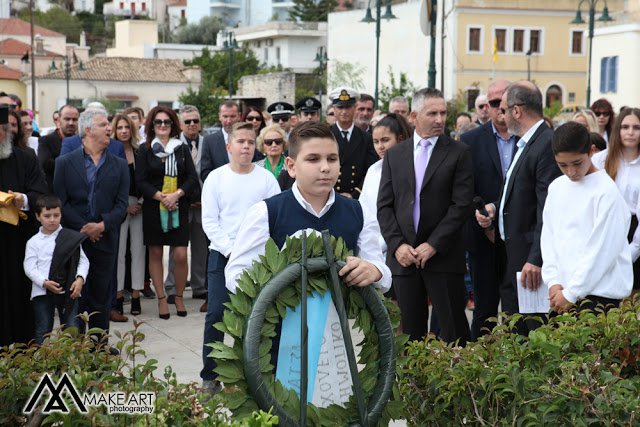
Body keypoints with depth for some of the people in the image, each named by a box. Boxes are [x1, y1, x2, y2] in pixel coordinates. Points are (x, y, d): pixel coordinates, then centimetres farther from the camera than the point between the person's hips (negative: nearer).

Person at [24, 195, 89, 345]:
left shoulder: (71, 237, 6)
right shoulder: (33, 242, 5)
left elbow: (83, 260, 5)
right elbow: (29, 267, -1)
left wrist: (80, 278, -13)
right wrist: (45, 282, -16)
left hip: (68, 290, 0)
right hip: (42, 292, 0)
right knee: (43, 330, 5)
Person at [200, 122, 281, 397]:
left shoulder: (267, 179, 4)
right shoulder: (216, 178, 4)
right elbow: (209, 221, 2)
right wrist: (231, 250, -8)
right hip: (222, 254, 0)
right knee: (216, 314, -4)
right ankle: (209, 377, 7)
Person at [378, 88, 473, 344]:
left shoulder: (458, 153, 2)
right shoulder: (394, 155, 11)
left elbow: (462, 205, -5)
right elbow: (384, 206, 8)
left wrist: (433, 245, -12)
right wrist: (397, 245, -6)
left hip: (443, 256, -3)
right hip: (403, 256, 3)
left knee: (453, 332, -2)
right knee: (410, 331, 9)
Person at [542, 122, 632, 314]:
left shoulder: (607, 192, -10)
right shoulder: (556, 187, 11)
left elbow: (602, 251, -12)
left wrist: (570, 293, -11)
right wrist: (553, 282, 0)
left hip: (599, 293, -5)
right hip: (562, 291, 6)